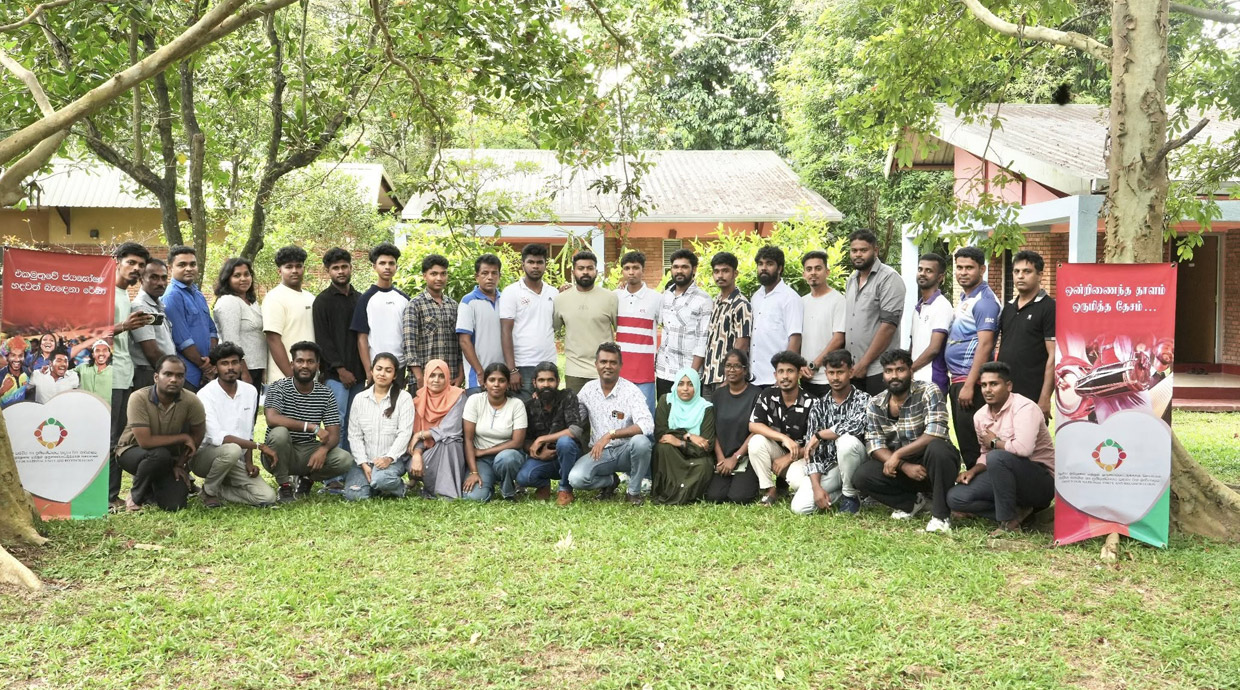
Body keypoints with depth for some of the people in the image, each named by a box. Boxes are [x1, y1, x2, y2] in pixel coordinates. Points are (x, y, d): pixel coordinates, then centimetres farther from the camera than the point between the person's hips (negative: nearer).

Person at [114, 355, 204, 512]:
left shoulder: (192, 402, -19)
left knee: (174, 505, -17)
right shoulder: (139, 398, -27)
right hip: (132, 450, -3)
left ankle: (150, 491, 21)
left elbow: (198, 434, -2)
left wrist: (180, 464, -2)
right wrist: (183, 437, -23)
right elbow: (145, 441, -30)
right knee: (160, 455, -37)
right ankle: (136, 496, -6)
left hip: (170, 457, 3)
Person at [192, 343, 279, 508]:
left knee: (268, 497, -16)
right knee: (232, 450, -39)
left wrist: (249, 462, -3)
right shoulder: (206, 394, -15)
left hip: (236, 463, 5)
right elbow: (217, 437, -24)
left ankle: (218, 491, 6)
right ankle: (209, 490, -10)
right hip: (205, 455, -5)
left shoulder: (250, 391, 4)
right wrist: (259, 446, -23)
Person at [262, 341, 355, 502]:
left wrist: (324, 449, -29)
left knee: (345, 460, -22)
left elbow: (334, 434, -5)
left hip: (308, 453, 3)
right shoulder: (278, 387, -9)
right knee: (279, 432, -35)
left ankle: (307, 478, 11)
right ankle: (284, 486, -11)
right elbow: (272, 419, -28)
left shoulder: (326, 395, 0)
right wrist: (311, 427, -33)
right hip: (279, 454, -3)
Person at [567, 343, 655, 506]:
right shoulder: (588, 389, 2)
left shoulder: (631, 391, -13)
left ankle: (634, 491, -8)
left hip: (625, 451, -2)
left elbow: (647, 425, -27)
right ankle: (610, 481, 9)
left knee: (641, 441, -36)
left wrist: (610, 435, -32)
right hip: (599, 452, 2)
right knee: (575, 479, -26)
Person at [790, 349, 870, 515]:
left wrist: (819, 435, -20)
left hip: (856, 463, -3)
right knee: (799, 506, -18)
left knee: (846, 440, -36)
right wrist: (817, 486, -16)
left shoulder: (863, 399, -10)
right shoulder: (819, 406, 1)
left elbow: (855, 426, -33)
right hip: (829, 466, 3)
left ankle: (851, 496, -13)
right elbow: (813, 449, -3)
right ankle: (840, 493, 10)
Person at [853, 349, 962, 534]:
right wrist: (905, 466, -24)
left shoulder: (928, 392, -13)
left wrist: (897, 455, -24)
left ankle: (941, 514, -19)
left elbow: (935, 433, -25)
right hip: (902, 468, 4)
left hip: (931, 464, -4)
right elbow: (875, 445, -8)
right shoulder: (875, 404, -1)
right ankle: (912, 502, 4)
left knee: (937, 448, -37)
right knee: (861, 477, -20)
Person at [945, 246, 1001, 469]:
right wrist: (956, 381, 14)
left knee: (971, 444, -5)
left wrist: (969, 385, -23)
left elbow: (985, 345, -19)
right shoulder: (965, 299, 17)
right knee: (963, 441, 14)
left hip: (970, 380, -10)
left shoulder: (984, 301, -12)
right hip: (957, 379, 10)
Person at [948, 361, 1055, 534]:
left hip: (1040, 481, -7)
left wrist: (995, 442, -16)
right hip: (1007, 477, 7)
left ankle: (1009, 521, -19)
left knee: (997, 457, -35)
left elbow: (1023, 448, -35)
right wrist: (973, 470, -5)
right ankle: (1016, 511, -7)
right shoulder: (980, 416, 5)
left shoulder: (1024, 407, -19)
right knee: (955, 497, -9)